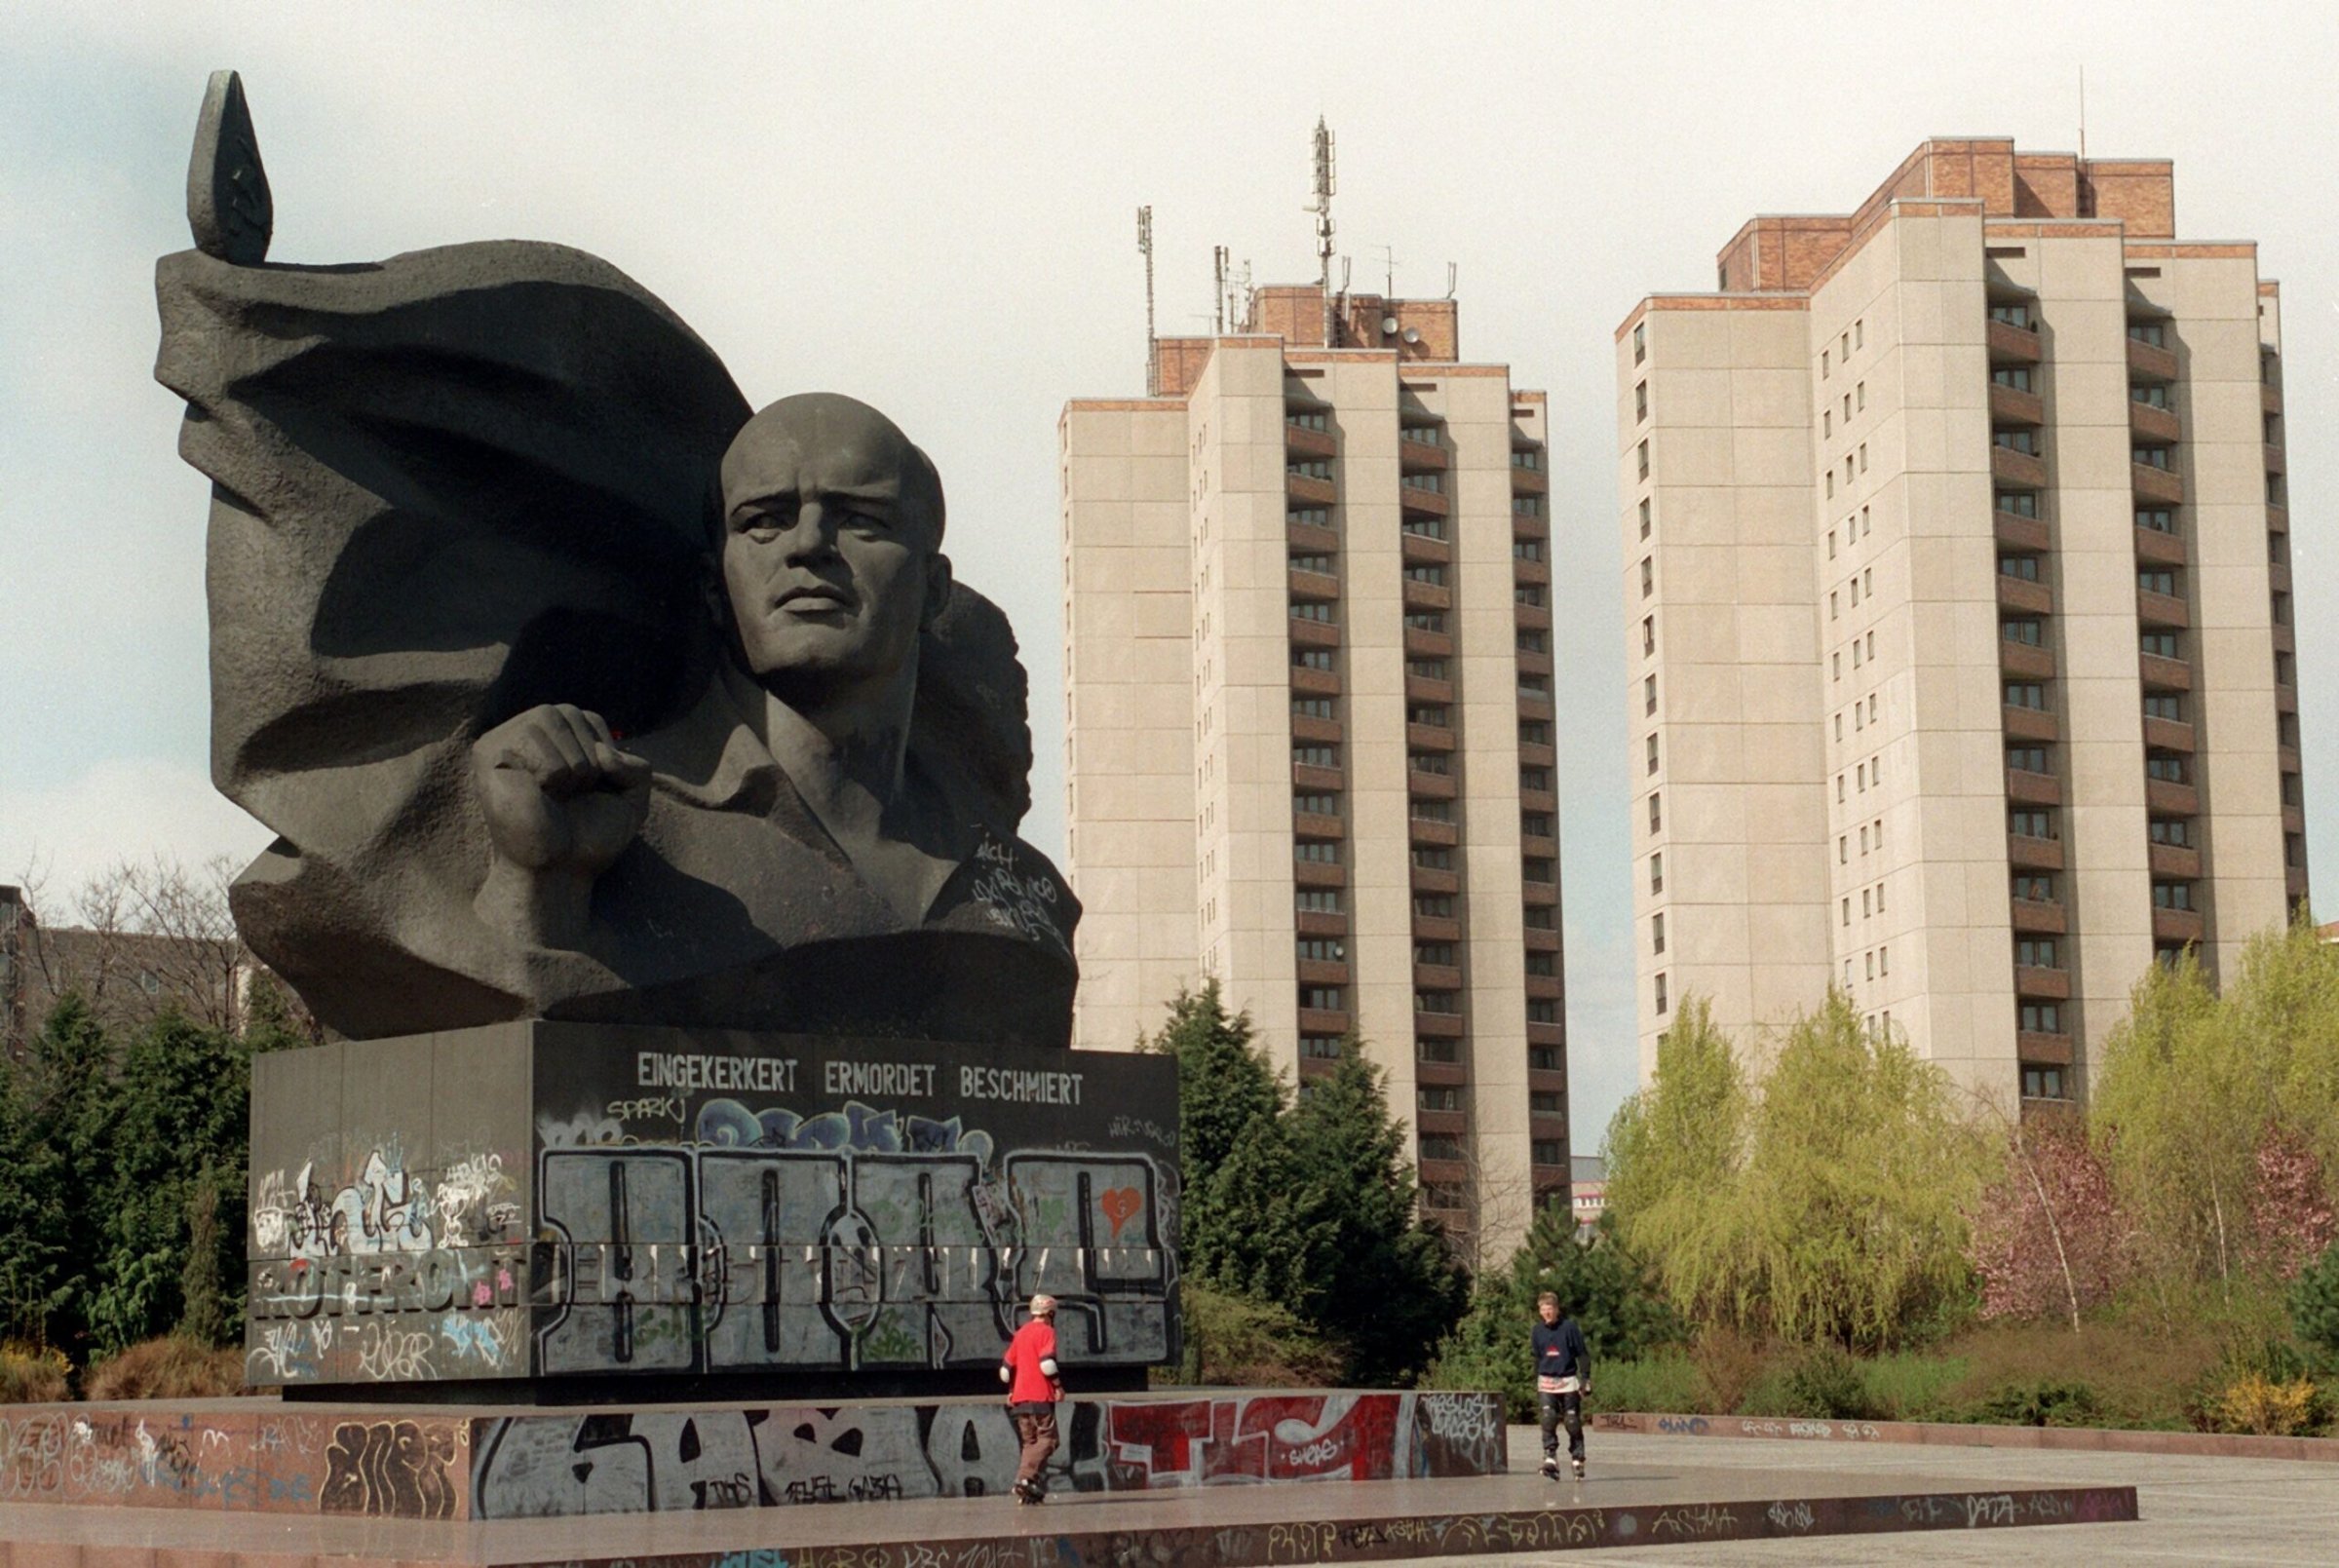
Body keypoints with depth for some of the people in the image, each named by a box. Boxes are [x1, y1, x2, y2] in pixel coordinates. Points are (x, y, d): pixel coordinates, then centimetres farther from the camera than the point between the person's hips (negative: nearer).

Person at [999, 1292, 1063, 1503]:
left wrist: (1011, 1391, 28)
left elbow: (1006, 1367, 18)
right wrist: (1058, 1386, -8)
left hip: (1019, 1397, 7)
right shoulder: (1046, 1331, -4)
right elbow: (1047, 1363, -17)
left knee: (1030, 1442, 11)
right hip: (1040, 1396, -7)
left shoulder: (1020, 1333, 17)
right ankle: (1026, 1478, -21)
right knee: (1047, 1438, -6)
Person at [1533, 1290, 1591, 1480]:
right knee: (1548, 1419, -14)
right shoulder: (1538, 1330, 8)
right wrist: (1536, 1384, 19)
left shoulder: (1569, 1327, -5)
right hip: (1546, 1383, 2)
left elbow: (1583, 1354, -3)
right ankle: (1550, 1459, -18)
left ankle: (1578, 1460, 14)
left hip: (1568, 1381, -2)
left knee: (1573, 1422, 2)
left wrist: (1585, 1380, -8)